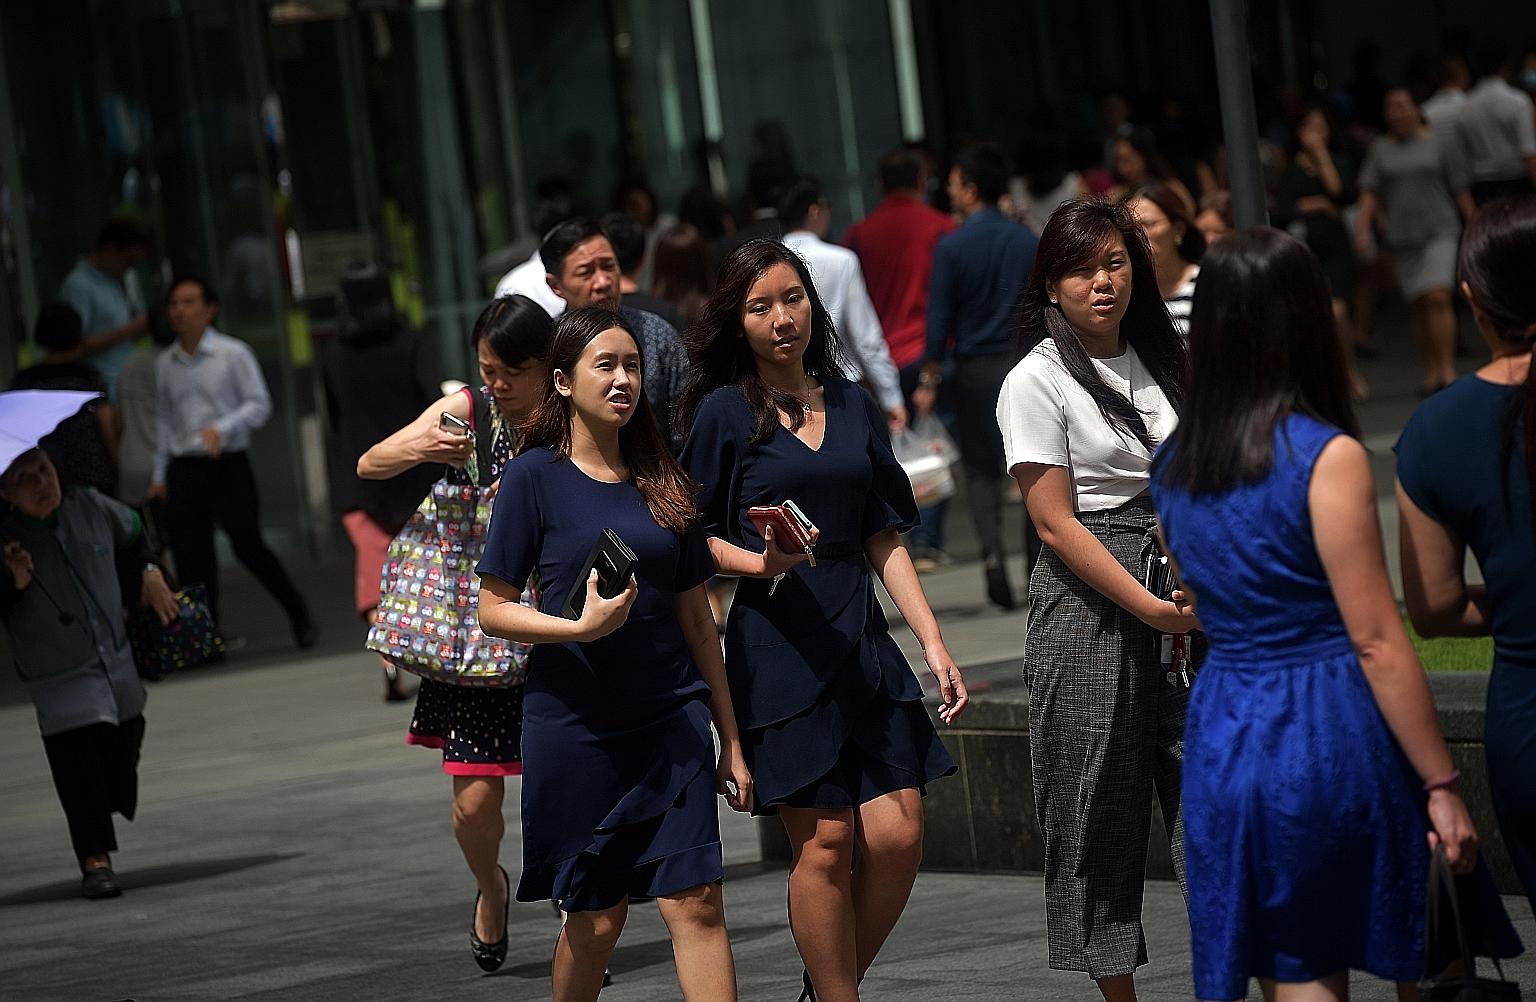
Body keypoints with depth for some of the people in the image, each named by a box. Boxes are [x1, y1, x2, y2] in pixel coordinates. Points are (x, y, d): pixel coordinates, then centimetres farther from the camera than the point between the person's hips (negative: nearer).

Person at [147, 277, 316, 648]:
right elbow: (163, 419, 16)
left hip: (227, 464, -4)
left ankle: (299, 614, 11)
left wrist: (221, 428, -19)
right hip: (183, 469, 4)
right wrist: (160, 474, 14)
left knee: (248, 546, -6)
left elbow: (259, 405, -4)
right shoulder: (165, 363, 11)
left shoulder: (233, 353, -2)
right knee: (190, 557, 1)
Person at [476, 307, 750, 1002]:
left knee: (695, 902, -8)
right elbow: (493, 610, -4)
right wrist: (583, 627, -21)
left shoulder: (661, 482, 9)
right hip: (575, 729, -3)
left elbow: (695, 618, 13)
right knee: (595, 921, 4)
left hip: (673, 723, 3)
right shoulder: (533, 477, -3)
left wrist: (731, 740, 13)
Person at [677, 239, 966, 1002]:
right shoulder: (723, 413, 1)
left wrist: (933, 643, 7)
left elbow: (884, 540, 15)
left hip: (861, 642, 4)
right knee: (825, 840, -7)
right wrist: (760, 561, -18)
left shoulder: (853, 408, 14)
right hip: (777, 646, -4)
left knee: (898, 837, -3)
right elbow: (696, 536, 1)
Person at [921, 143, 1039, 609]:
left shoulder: (952, 246, -8)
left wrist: (929, 378, 2)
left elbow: (940, 317, -7)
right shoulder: (1027, 240, 2)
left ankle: (993, 552, -11)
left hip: (977, 366, -2)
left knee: (982, 469, 7)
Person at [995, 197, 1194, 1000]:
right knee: (1100, 806, 1)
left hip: (1177, 605, 5)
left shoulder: (1157, 362, 12)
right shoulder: (1038, 381, -4)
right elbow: (1056, 521, -10)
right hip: (1087, 605, -5)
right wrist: (1149, 608, -15)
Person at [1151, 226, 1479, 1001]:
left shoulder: (1172, 465, 7)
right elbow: (1376, 641, -13)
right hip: (1333, 732, -5)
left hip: (1225, 737, 5)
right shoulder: (1327, 458, -12)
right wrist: (1441, 784, -10)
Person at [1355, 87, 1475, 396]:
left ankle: (1448, 369, -17)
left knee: (1438, 297, -18)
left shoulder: (1437, 144, 3)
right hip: (1402, 237, 3)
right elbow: (1370, 193, 4)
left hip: (1439, 230, -3)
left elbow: (1460, 189, 5)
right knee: (1416, 305, 3)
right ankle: (1431, 372, 12)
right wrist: (1363, 229, -10)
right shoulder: (1380, 150, 10)